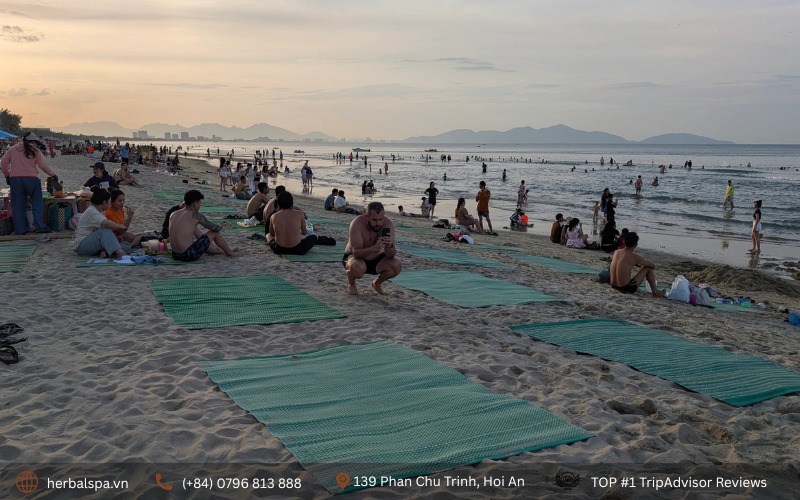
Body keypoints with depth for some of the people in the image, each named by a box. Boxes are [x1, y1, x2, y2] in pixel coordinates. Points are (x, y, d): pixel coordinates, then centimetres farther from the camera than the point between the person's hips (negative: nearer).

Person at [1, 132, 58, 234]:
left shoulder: (12, 149, 12)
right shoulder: (35, 151, 4)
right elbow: (42, 166, -3)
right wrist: (53, 174, 6)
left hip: (15, 179, 3)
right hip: (31, 179, -2)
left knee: (18, 205, 7)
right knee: (37, 202, 7)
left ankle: (20, 229, 7)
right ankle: (39, 225, -5)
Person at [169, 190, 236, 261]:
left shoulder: (173, 214, 8)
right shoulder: (195, 215, -11)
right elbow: (215, 228, -1)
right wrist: (220, 227, 21)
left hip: (175, 255, 8)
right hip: (189, 255, -8)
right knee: (215, 233, 8)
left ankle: (224, 251, 55)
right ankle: (229, 252, 31)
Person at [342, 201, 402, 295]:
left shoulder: (388, 224, -20)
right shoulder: (357, 224, -29)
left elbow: (390, 256, -22)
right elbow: (356, 253, -37)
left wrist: (389, 246, -45)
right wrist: (374, 248, -54)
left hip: (375, 259, 4)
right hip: (354, 257, -4)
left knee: (397, 266, -22)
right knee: (357, 268, -38)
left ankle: (377, 283, 11)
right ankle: (351, 283, 1)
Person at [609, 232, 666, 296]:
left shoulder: (616, 252, 4)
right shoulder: (635, 257, -13)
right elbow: (653, 266, 0)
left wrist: (640, 266, 29)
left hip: (614, 286, 6)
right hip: (626, 288, -6)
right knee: (649, 268, 6)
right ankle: (655, 292, 17)